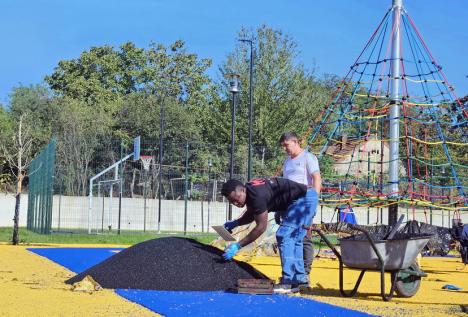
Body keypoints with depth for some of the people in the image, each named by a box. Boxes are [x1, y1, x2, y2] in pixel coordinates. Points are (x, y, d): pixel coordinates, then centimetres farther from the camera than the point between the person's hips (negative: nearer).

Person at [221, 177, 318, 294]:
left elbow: (261, 227, -23)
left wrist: (237, 246, -21)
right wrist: (234, 223, 4)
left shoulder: (257, 195, -28)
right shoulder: (249, 191, 2)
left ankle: (288, 283, -16)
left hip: (304, 199, -10)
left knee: (284, 236, -15)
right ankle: (300, 279, 22)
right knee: (293, 240, 15)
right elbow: (250, 215, 20)